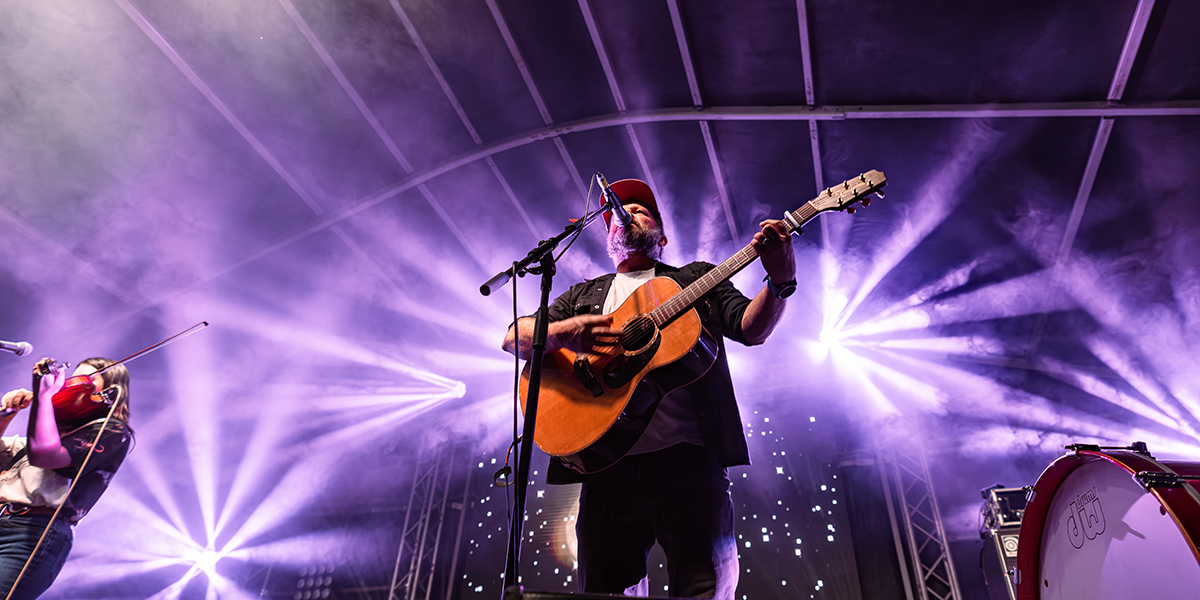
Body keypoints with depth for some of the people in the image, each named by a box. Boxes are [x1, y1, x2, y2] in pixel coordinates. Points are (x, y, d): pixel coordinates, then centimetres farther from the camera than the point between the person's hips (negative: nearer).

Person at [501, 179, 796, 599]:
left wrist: (780, 281, -12)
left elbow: (751, 328, 9)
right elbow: (514, 337, 14)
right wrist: (564, 332, -8)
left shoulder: (696, 278, 22)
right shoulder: (584, 295, 26)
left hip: (687, 453, -1)